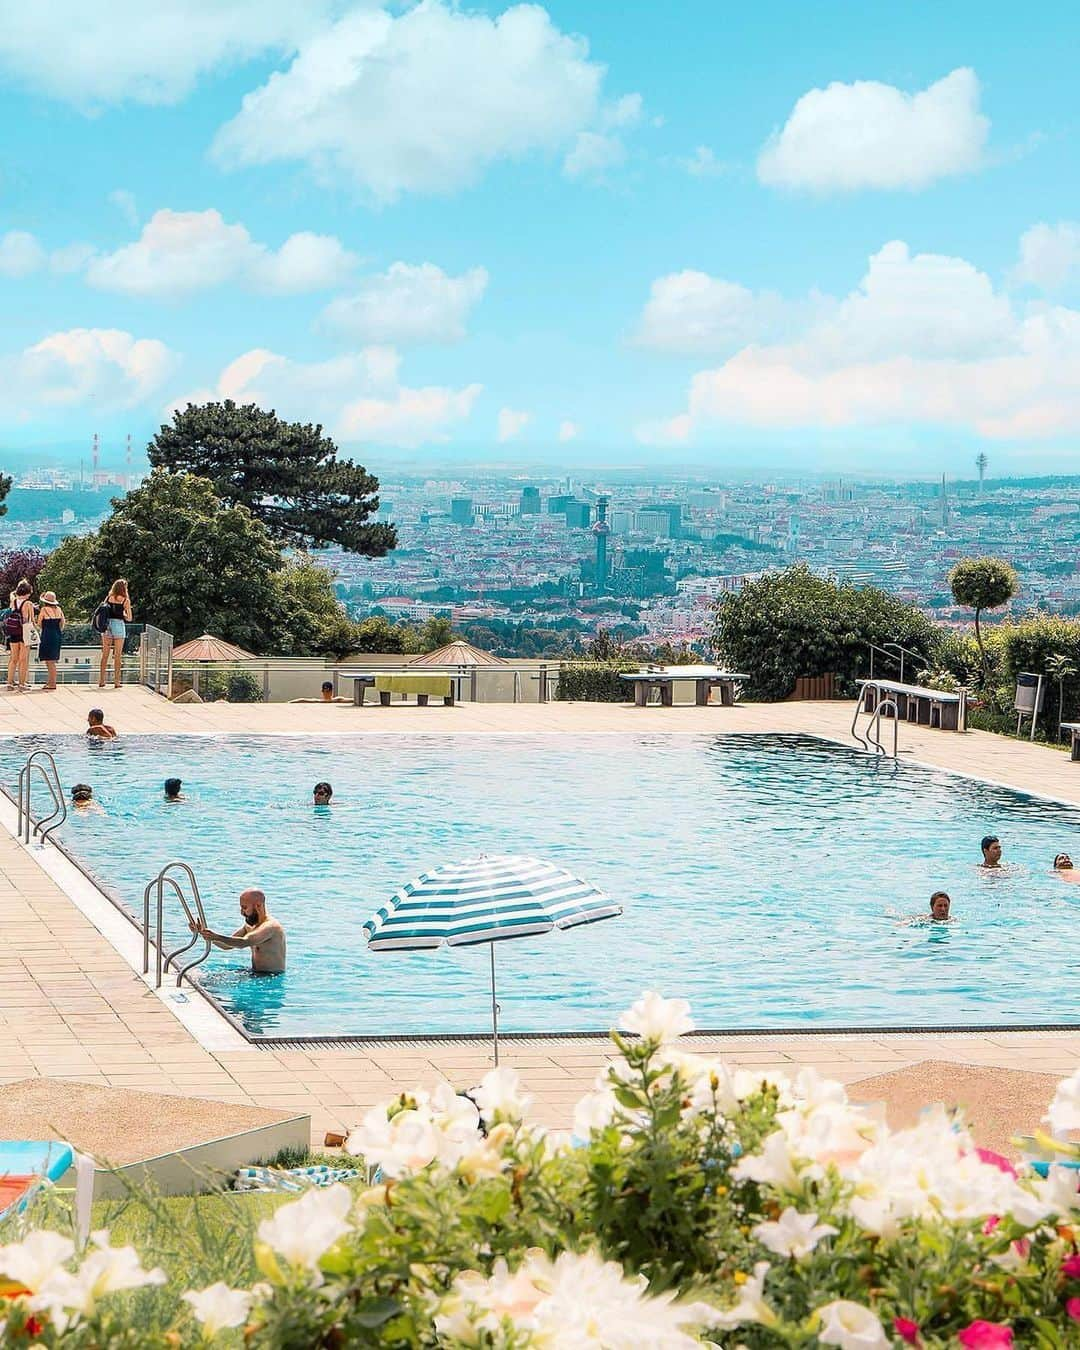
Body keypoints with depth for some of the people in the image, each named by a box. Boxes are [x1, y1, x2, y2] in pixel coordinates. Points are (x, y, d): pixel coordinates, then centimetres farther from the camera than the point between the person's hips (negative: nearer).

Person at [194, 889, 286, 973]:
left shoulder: (271, 926, -20)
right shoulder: (249, 925, 10)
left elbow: (244, 942, -35)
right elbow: (227, 945, 8)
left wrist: (217, 937, -45)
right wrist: (204, 931, -6)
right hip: (255, 973, 9)